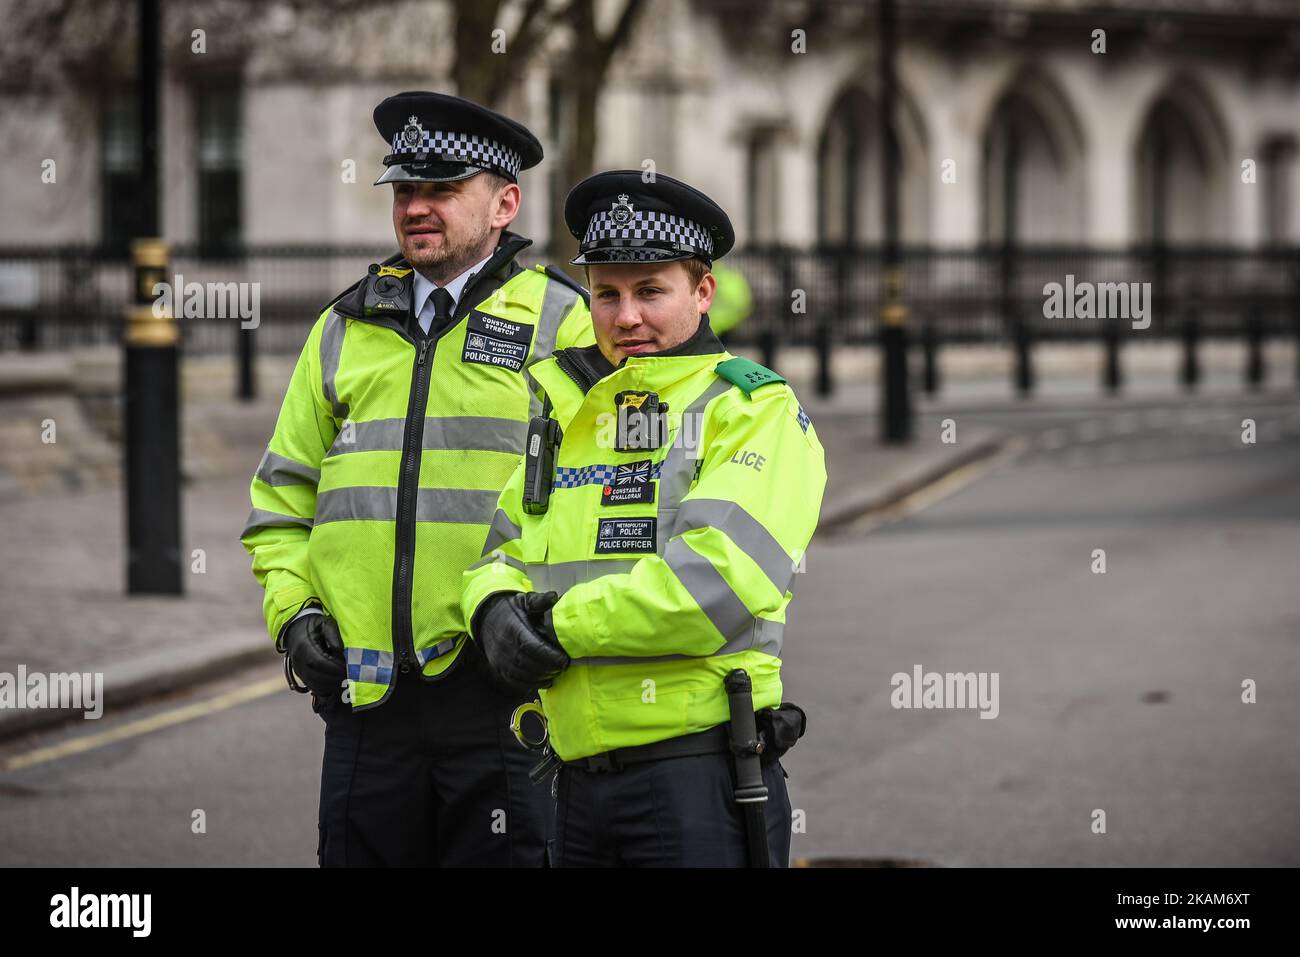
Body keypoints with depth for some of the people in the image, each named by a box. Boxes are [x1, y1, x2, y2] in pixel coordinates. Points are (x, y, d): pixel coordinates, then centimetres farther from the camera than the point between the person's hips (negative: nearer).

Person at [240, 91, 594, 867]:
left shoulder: (562, 324, 2)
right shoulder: (348, 329, 16)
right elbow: (284, 495, 20)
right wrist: (293, 610, 5)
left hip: (501, 687, -4)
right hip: (365, 687, 4)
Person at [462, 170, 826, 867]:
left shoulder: (757, 412, -4)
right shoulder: (568, 417, 18)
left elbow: (720, 578, -18)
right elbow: (503, 551, 18)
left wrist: (563, 623, -12)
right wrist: (497, 611, -6)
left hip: (699, 778, -6)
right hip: (578, 778, 7)